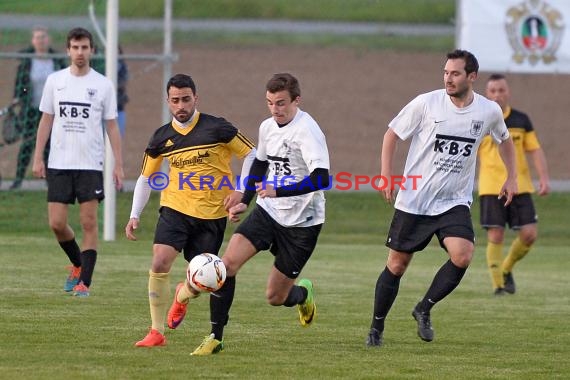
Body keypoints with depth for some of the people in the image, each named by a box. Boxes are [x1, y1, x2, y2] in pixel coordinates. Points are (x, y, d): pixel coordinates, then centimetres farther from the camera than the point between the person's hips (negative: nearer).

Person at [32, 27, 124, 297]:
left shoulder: (103, 85, 1)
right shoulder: (55, 81, 6)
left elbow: (112, 126, 4)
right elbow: (46, 120, 10)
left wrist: (118, 165, -1)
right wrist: (38, 157, 3)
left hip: (91, 164, -2)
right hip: (59, 163, 2)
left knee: (89, 222, -6)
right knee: (57, 223, -1)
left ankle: (84, 282, -2)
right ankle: (78, 264, 25)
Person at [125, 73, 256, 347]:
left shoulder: (216, 128, -9)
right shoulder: (161, 137, 2)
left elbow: (251, 155, -1)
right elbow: (145, 178, 13)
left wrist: (240, 190, -12)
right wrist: (135, 216, 4)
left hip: (212, 215, -1)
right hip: (175, 209, 2)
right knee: (160, 263, -20)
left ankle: (181, 295, 43)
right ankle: (156, 332, -9)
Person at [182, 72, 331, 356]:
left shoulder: (307, 131, -20)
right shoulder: (267, 127, 4)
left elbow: (321, 178, -31)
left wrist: (279, 191, -39)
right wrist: (244, 202, 19)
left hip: (301, 222, -6)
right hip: (267, 211, 6)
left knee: (275, 298, 1)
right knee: (227, 263, -16)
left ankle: (303, 293, 39)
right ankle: (215, 337, -8)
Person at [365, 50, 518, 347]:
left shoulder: (489, 111, -2)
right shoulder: (426, 103, -10)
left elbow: (504, 139, 20)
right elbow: (392, 133, 2)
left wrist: (511, 177, 13)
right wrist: (386, 175, -6)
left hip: (454, 203, 1)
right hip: (413, 200, -1)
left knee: (463, 256, -22)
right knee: (397, 264, 4)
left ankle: (424, 310, 0)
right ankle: (376, 328, 21)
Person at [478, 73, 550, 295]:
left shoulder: (521, 120, 7)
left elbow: (535, 151, 7)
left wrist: (544, 178, -5)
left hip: (520, 186, 2)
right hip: (491, 188, -2)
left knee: (529, 235, -5)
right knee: (495, 237, -7)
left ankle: (506, 270, 20)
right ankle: (498, 285, 2)